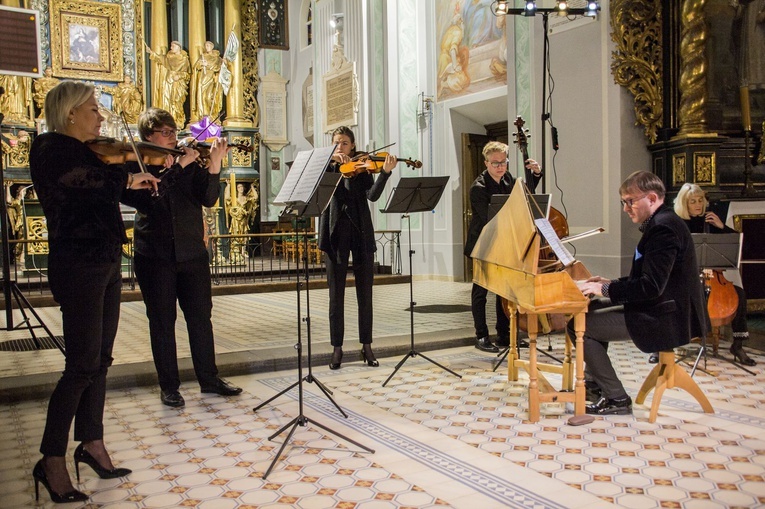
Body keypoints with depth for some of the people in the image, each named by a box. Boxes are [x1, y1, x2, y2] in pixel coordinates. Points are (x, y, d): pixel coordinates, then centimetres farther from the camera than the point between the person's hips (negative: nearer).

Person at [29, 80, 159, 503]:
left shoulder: (89, 152, 17)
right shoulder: (49, 148, -8)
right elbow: (79, 178, -31)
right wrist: (127, 177, -18)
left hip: (106, 264, 8)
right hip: (77, 265, -8)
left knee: (100, 359, 12)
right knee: (82, 365, -6)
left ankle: (91, 443, 24)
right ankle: (52, 462, 6)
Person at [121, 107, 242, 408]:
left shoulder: (189, 163, 6)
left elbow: (208, 199, -8)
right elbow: (145, 196, -21)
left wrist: (214, 166, -23)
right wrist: (178, 166, -23)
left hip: (192, 253, 3)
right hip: (155, 256, -3)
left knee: (201, 317, 9)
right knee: (162, 322, 6)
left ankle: (209, 378, 22)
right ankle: (168, 386, 19)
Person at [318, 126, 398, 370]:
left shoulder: (362, 168, 7)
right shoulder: (327, 168, 10)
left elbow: (373, 195, -10)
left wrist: (385, 172, -25)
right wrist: (330, 160, -21)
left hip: (361, 233, 0)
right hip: (335, 235, 0)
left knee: (365, 293, 5)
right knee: (336, 295, 2)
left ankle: (367, 346, 15)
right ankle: (337, 348, 12)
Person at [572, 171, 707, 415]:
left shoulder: (663, 228, -21)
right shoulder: (661, 223, 13)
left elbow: (651, 286, -27)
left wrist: (606, 289, -19)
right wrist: (612, 284, 8)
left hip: (664, 318, -11)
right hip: (657, 308, 11)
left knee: (579, 326, -11)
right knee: (591, 309, 21)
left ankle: (616, 399, -1)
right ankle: (594, 382, 29)